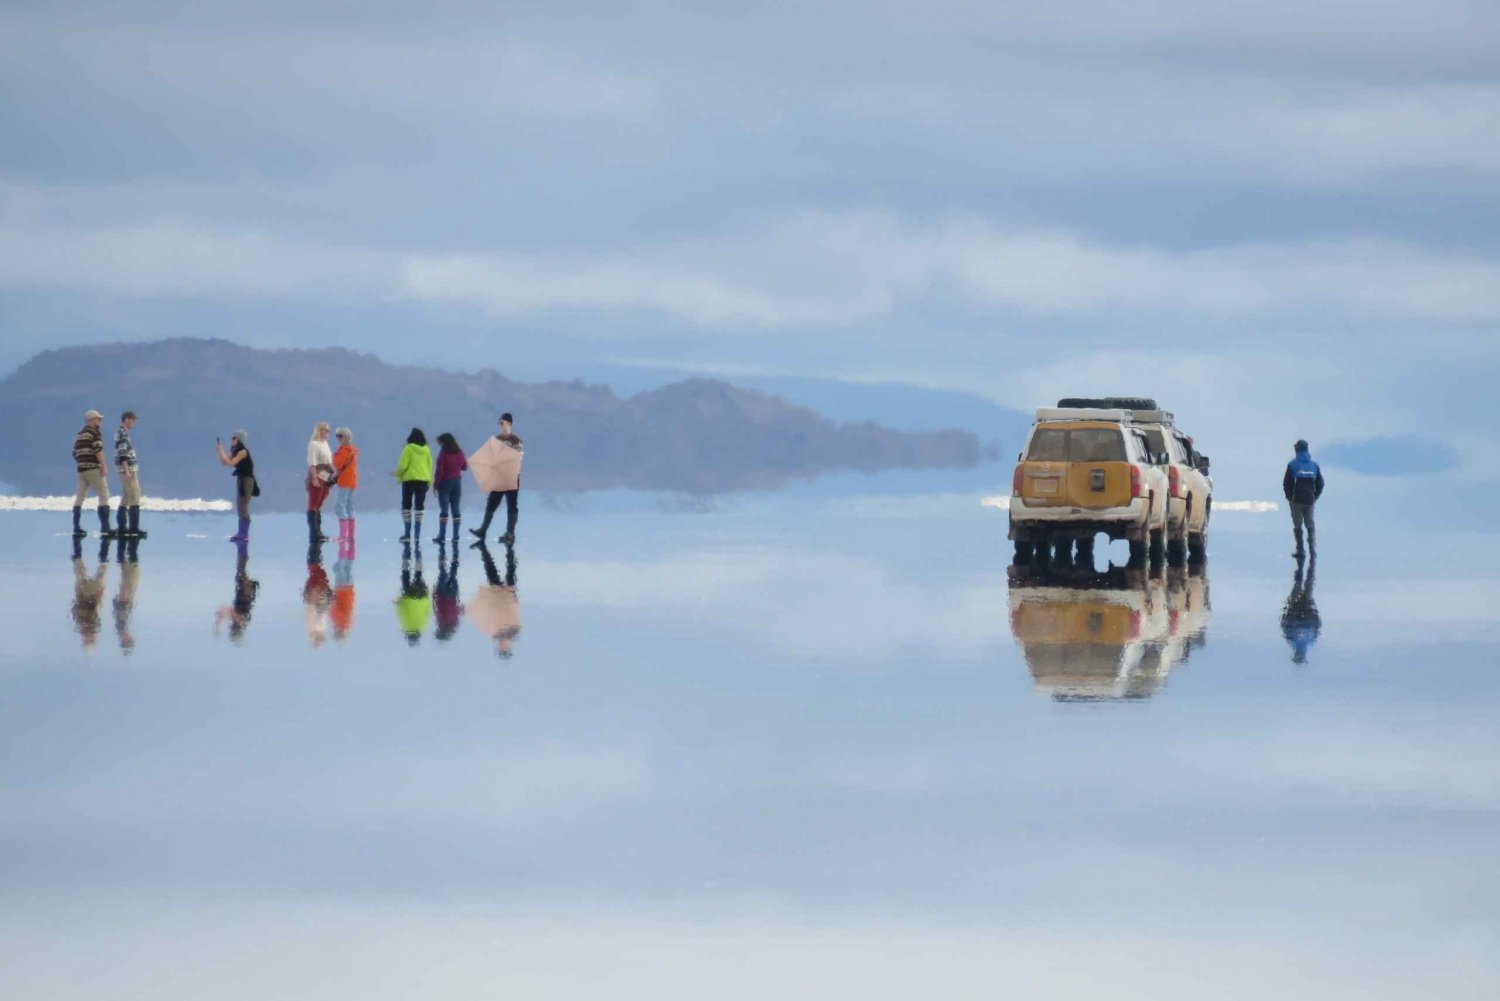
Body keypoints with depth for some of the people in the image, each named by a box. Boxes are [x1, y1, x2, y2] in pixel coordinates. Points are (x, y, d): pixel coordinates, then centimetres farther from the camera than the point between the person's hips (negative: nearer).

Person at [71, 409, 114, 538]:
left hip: (81, 469, 8)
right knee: (104, 496, -5)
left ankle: (76, 528, 9)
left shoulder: (80, 434, 18)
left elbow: (75, 453, 18)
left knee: (79, 498, 10)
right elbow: (98, 450, -18)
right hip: (93, 468, -8)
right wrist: (103, 466, -17)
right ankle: (105, 529, -13)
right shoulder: (94, 432, -6)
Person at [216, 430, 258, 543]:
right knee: (240, 508, 13)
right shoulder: (236, 451, 12)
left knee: (243, 508, -8)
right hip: (241, 479, 10)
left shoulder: (243, 451, -16)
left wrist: (221, 450, -17)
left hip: (246, 480, -10)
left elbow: (230, 463, -24)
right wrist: (220, 448, 2)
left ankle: (244, 534, -7)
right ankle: (242, 533, 19)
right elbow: (224, 461, 11)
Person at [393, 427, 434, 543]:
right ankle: (417, 536, 5)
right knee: (419, 507, 8)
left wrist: (397, 473, 8)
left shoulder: (409, 448, -9)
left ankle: (407, 533, -8)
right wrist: (429, 481, 15)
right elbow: (430, 465, 8)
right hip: (424, 480, 4)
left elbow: (403, 464, -11)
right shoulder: (426, 450, 5)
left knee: (406, 505, 3)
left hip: (409, 479, -4)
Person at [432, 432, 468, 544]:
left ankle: (441, 537, -6)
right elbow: (465, 466, 16)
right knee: (455, 509, 8)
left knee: (444, 510, -4)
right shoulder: (459, 453, 3)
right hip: (457, 481, 5)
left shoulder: (443, 453, -13)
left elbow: (439, 470, -15)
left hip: (445, 482, -5)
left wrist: (435, 484, -6)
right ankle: (456, 537, 7)